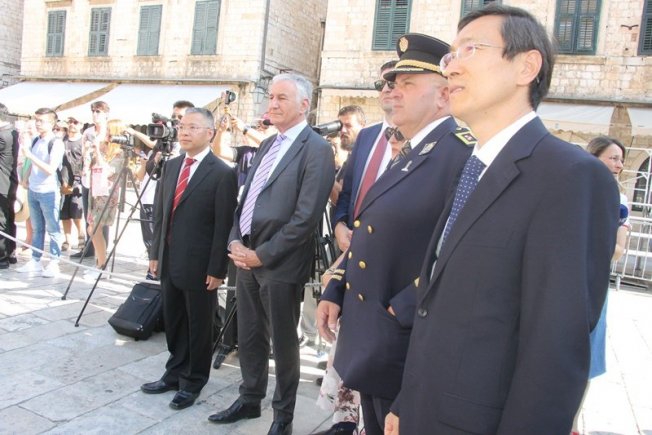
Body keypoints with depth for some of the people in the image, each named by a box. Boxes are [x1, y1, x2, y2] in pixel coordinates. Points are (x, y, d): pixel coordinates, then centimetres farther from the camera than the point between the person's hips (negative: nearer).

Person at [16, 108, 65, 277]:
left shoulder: (56, 143, -11)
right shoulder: (36, 141, 11)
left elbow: (51, 169, -19)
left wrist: (30, 155, -22)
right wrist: (27, 178, 12)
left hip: (48, 192, -7)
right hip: (33, 191, 7)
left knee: (53, 229, 0)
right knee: (37, 228, 13)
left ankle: (54, 263, 6)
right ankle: (35, 261, 20)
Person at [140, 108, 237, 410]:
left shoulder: (222, 174, -13)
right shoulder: (171, 166, 9)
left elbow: (223, 226, -14)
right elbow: (160, 213, 13)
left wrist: (216, 269, -14)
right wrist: (156, 252, 11)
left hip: (199, 266, -6)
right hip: (169, 262, 7)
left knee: (198, 327, 10)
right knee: (173, 323, 19)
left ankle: (193, 383, 27)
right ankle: (174, 374, 37)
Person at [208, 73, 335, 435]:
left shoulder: (316, 149, -12)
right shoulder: (268, 144, 14)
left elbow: (305, 218, -19)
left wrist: (262, 254, -16)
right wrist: (236, 241, 1)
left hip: (281, 264, -7)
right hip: (247, 256, 8)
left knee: (283, 342, 9)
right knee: (249, 336, 19)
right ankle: (250, 400, 40)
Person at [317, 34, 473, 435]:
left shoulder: (465, 154, -17)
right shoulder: (406, 155, 13)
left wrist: (403, 312, -22)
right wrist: (335, 292, 9)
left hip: (406, 346, -9)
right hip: (370, 340, 9)